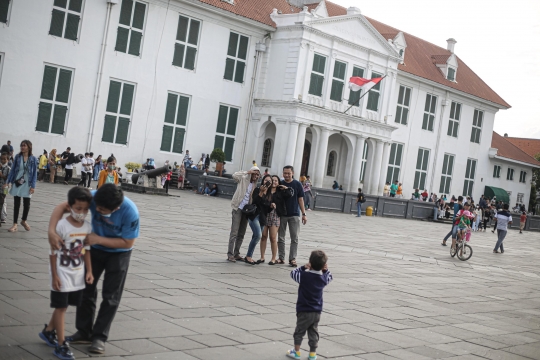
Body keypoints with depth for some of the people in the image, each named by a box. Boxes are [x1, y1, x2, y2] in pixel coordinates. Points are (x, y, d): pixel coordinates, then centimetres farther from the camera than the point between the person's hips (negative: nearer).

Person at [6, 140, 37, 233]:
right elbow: (13, 170, 3)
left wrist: (33, 186, -8)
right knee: (16, 204, 5)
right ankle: (15, 224, 13)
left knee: (26, 204, 6)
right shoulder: (17, 157, -2)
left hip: (27, 184, -1)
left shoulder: (33, 159, -5)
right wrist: (7, 182, -2)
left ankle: (24, 221, 31)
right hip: (17, 183, 1)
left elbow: (34, 173, -3)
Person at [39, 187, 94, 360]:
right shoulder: (62, 226, -18)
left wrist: (89, 271, 5)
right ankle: (61, 344, 9)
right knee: (61, 307, 2)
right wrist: (54, 276, -14)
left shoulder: (87, 227, -2)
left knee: (63, 306, 17)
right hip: (62, 274, -6)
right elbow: (53, 252, -14)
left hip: (78, 275, 6)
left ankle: (48, 331, 39)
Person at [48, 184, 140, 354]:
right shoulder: (93, 197, -30)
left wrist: (98, 239, -30)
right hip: (95, 248, 3)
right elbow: (62, 207, -25)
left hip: (119, 253, -3)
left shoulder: (130, 212, -36)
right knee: (87, 289, 8)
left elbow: (127, 243, -26)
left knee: (111, 296, 2)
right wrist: (52, 231, -40)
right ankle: (84, 332, 22)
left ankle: (99, 336, 13)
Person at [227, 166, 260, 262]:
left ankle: (236, 253, 18)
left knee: (241, 234, 10)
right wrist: (247, 172, -18)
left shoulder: (254, 185, 11)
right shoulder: (243, 179, -3)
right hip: (238, 208, -6)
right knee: (234, 232, -8)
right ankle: (230, 254, -6)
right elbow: (234, 175, -22)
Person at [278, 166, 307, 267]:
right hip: (281, 214, 1)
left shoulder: (297, 184, 0)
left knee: (294, 238, -1)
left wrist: (304, 214, 1)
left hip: (294, 215, -1)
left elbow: (300, 199, 3)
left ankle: (292, 259, 5)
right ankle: (281, 258, 16)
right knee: (280, 238, 7)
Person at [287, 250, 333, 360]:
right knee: (313, 332, 14)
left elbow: (293, 273, -2)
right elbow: (330, 277, 18)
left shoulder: (304, 276, -18)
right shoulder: (323, 278, -5)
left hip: (304, 311, -4)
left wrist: (304, 267, -3)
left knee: (299, 332, 11)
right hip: (317, 312, 4)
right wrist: (326, 270, 2)